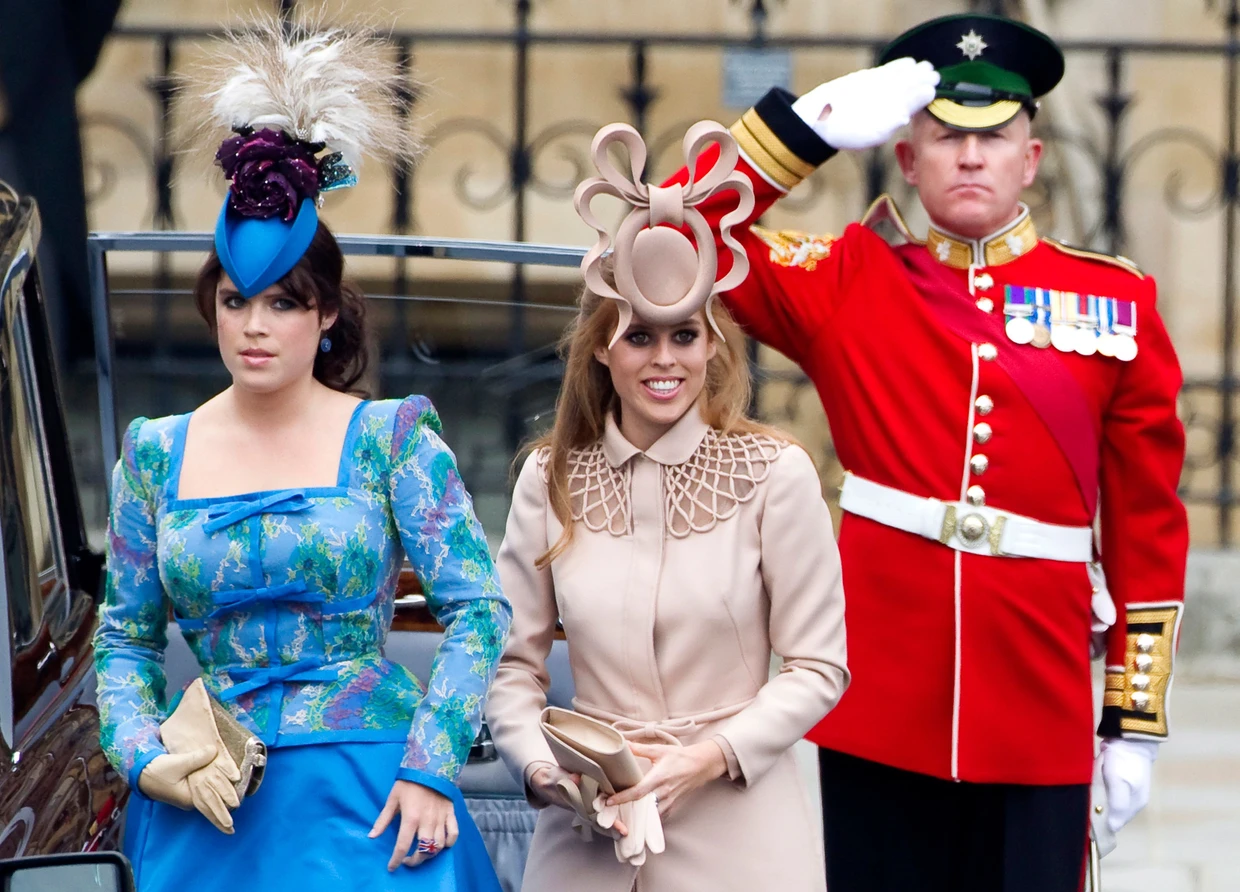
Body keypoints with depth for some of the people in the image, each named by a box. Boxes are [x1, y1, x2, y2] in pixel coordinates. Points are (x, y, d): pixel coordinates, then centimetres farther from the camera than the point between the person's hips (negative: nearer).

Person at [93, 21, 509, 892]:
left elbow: (480, 609, -5)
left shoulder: (391, 437, -2)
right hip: (206, 804, 2)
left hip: (366, 799, -2)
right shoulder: (157, 453, 7)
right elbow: (126, 635, 11)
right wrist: (145, 760, -5)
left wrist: (428, 771, -13)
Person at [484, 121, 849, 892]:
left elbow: (817, 666, -3)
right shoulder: (551, 480, 3)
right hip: (591, 828, 2)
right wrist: (542, 767, -12)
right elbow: (514, 661, 5)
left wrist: (711, 757, -14)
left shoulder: (775, 472, -5)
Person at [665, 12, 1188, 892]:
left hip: (1038, 712, 0)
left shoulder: (1116, 302, 6)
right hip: (879, 706, 0)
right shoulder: (848, 282, 6)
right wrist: (812, 126, -9)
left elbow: (1149, 525, 8)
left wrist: (1138, 718, 6)